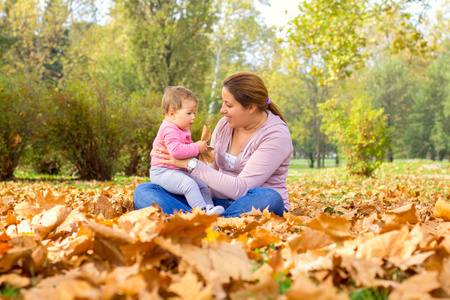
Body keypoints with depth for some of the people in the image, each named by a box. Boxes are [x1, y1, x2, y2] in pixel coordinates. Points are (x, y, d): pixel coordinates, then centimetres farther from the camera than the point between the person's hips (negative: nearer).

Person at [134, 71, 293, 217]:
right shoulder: (225, 124, 6)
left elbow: (240, 189, -21)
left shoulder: (276, 135, -13)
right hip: (218, 203, 5)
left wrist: (191, 164, -19)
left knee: (268, 198, -42)